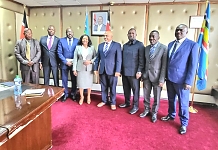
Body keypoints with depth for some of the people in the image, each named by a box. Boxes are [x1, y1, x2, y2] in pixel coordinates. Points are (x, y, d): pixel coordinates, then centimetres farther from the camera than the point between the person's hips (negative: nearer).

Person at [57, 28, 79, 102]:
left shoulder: (77, 41, 2)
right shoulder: (61, 40, 2)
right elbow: (59, 53, -3)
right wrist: (66, 61, -11)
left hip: (74, 63, 0)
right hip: (64, 63, 0)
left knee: (74, 80, 10)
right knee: (64, 80, 7)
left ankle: (73, 94, 26)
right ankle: (65, 94, 23)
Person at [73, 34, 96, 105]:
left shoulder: (92, 47, 3)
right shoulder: (78, 47, 3)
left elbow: (95, 57, 2)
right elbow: (75, 59, 1)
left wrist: (90, 61, -16)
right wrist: (74, 69, -2)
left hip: (89, 68, 0)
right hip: (80, 68, 0)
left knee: (89, 83, 9)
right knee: (80, 83, 7)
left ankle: (88, 96, 30)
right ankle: (81, 97, 28)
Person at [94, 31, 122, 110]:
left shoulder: (117, 45, -2)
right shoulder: (100, 45, 12)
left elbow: (119, 59, -7)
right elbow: (97, 58, 12)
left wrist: (117, 71, -13)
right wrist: (95, 68, 6)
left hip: (112, 70, -4)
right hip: (102, 70, 4)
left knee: (112, 88, 7)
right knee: (103, 87, 12)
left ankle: (113, 103, 22)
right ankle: (103, 101, 29)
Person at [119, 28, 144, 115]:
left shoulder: (140, 45, -3)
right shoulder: (125, 45, 15)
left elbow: (141, 59, -9)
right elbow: (122, 58, 14)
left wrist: (139, 71, -16)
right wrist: (121, 70, 11)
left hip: (134, 72, -5)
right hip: (125, 71, 5)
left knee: (135, 90, 4)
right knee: (126, 89, 14)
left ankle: (135, 106, 17)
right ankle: (127, 103, 31)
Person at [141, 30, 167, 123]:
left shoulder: (164, 48, -8)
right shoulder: (146, 48, 8)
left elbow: (164, 65, -11)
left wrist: (162, 79, -15)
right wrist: (142, 74, 7)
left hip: (157, 76, -4)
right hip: (146, 76, 4)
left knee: (156, 97, 9)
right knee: (146, 95, 14)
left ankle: (154, 113, 29)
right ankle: (146, 110, 34)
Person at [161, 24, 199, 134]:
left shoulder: (192, 45, -7)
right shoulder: (170, 44, 10)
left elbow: (193, 64, -11)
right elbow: (167, 60, 10)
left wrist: (188, 81, -15)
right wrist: (165, 75, 7)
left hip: (181, 79, -5)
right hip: (169, 78, 5)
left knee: (183, 103, 6)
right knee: (171, 99, 19)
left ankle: (184, 124, 25)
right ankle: (171, 115, 40)